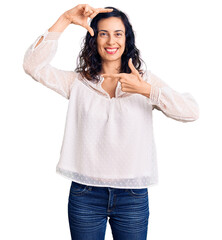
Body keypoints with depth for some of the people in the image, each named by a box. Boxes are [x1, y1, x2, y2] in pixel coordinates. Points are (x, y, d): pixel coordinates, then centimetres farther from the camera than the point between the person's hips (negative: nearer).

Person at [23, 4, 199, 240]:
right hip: (85, 195, 0)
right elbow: (33, 65, -10)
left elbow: (191, 112, -9)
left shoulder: (146, 80, 2)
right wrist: (65, 20, -13)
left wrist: (146, 90, -20)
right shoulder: (78, 82, 3)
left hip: (133, 196, 0)